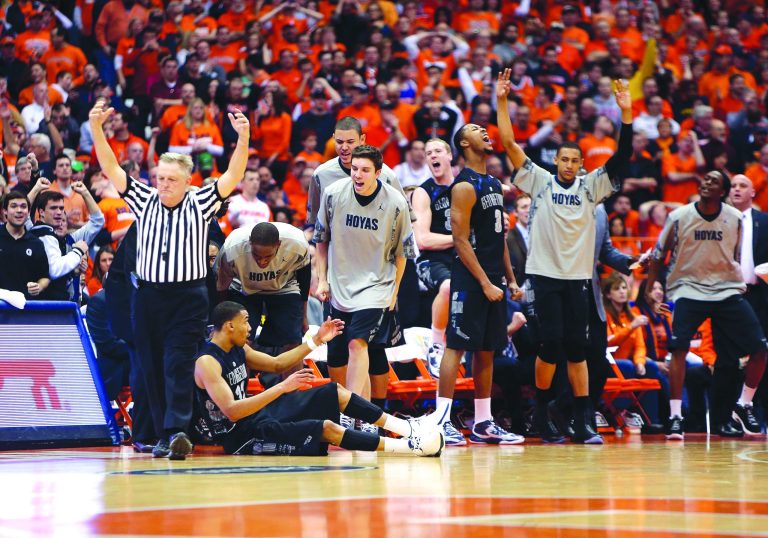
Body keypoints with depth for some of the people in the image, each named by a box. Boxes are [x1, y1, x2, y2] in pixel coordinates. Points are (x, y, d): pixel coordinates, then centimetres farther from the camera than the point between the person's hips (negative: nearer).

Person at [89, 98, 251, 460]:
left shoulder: (200, 204, 1)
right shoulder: (144, 201, 7)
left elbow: (233, 176, -10)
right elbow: (111, 168, 1)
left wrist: (243, 138, -25)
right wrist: (96, 128, -12)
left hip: (188, 297, -3)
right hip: (148, 295, 3)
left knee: (178, 367, -13)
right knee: (152, 369, 5)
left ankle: (178, 431, -22)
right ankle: (163, 436, 12)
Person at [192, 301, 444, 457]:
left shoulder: (238, 349, 8)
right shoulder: (207, 362, -21)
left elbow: (276, 364, 21)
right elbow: (231, 411, -31)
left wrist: (316, 340, 14)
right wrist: (282, 388, -34)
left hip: (255, 414, 10)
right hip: (239, 436, -10)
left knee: (334, 393, 6)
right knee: (325, 428, -22)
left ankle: (406, 427, 6)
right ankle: (412, 446, -20)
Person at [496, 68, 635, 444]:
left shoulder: (590, 186, 9)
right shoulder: (539, 181, 4)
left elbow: (622, 155, 1)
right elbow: (509, 144, -1)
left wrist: (626, 113, -10)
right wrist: (501, 102, -8)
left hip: (578, 277, 2)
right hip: (545, 274, -2)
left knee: (577, 349, 2)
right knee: (551, 343, -9)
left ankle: (583, 422, 3)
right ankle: (541, 415, 7)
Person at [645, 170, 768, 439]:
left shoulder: (735, 219, 0)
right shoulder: (679, 217, -5)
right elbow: (659, 255, 4)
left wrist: (740, 284, 12)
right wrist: (649, 291, 2)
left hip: (727, 289, 2)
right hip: (688, 288, -2)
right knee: (679, 347, -23)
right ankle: (675, 417, -19)